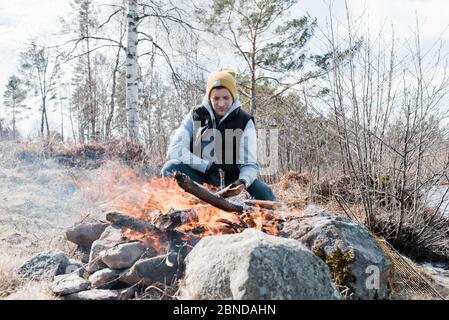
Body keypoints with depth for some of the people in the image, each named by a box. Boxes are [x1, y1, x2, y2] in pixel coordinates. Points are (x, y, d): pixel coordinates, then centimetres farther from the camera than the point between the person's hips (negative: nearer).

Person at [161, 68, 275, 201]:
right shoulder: (195, 115, 0)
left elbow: (250, 163, -9)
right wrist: (207, 166, -21)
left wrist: (243, 181, -32)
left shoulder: (244, 121, -2)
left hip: (231, 181, 0)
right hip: (199, 178, 1)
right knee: (171, 168, -27)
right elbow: (174, 149, -9)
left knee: (265, 194, -26)